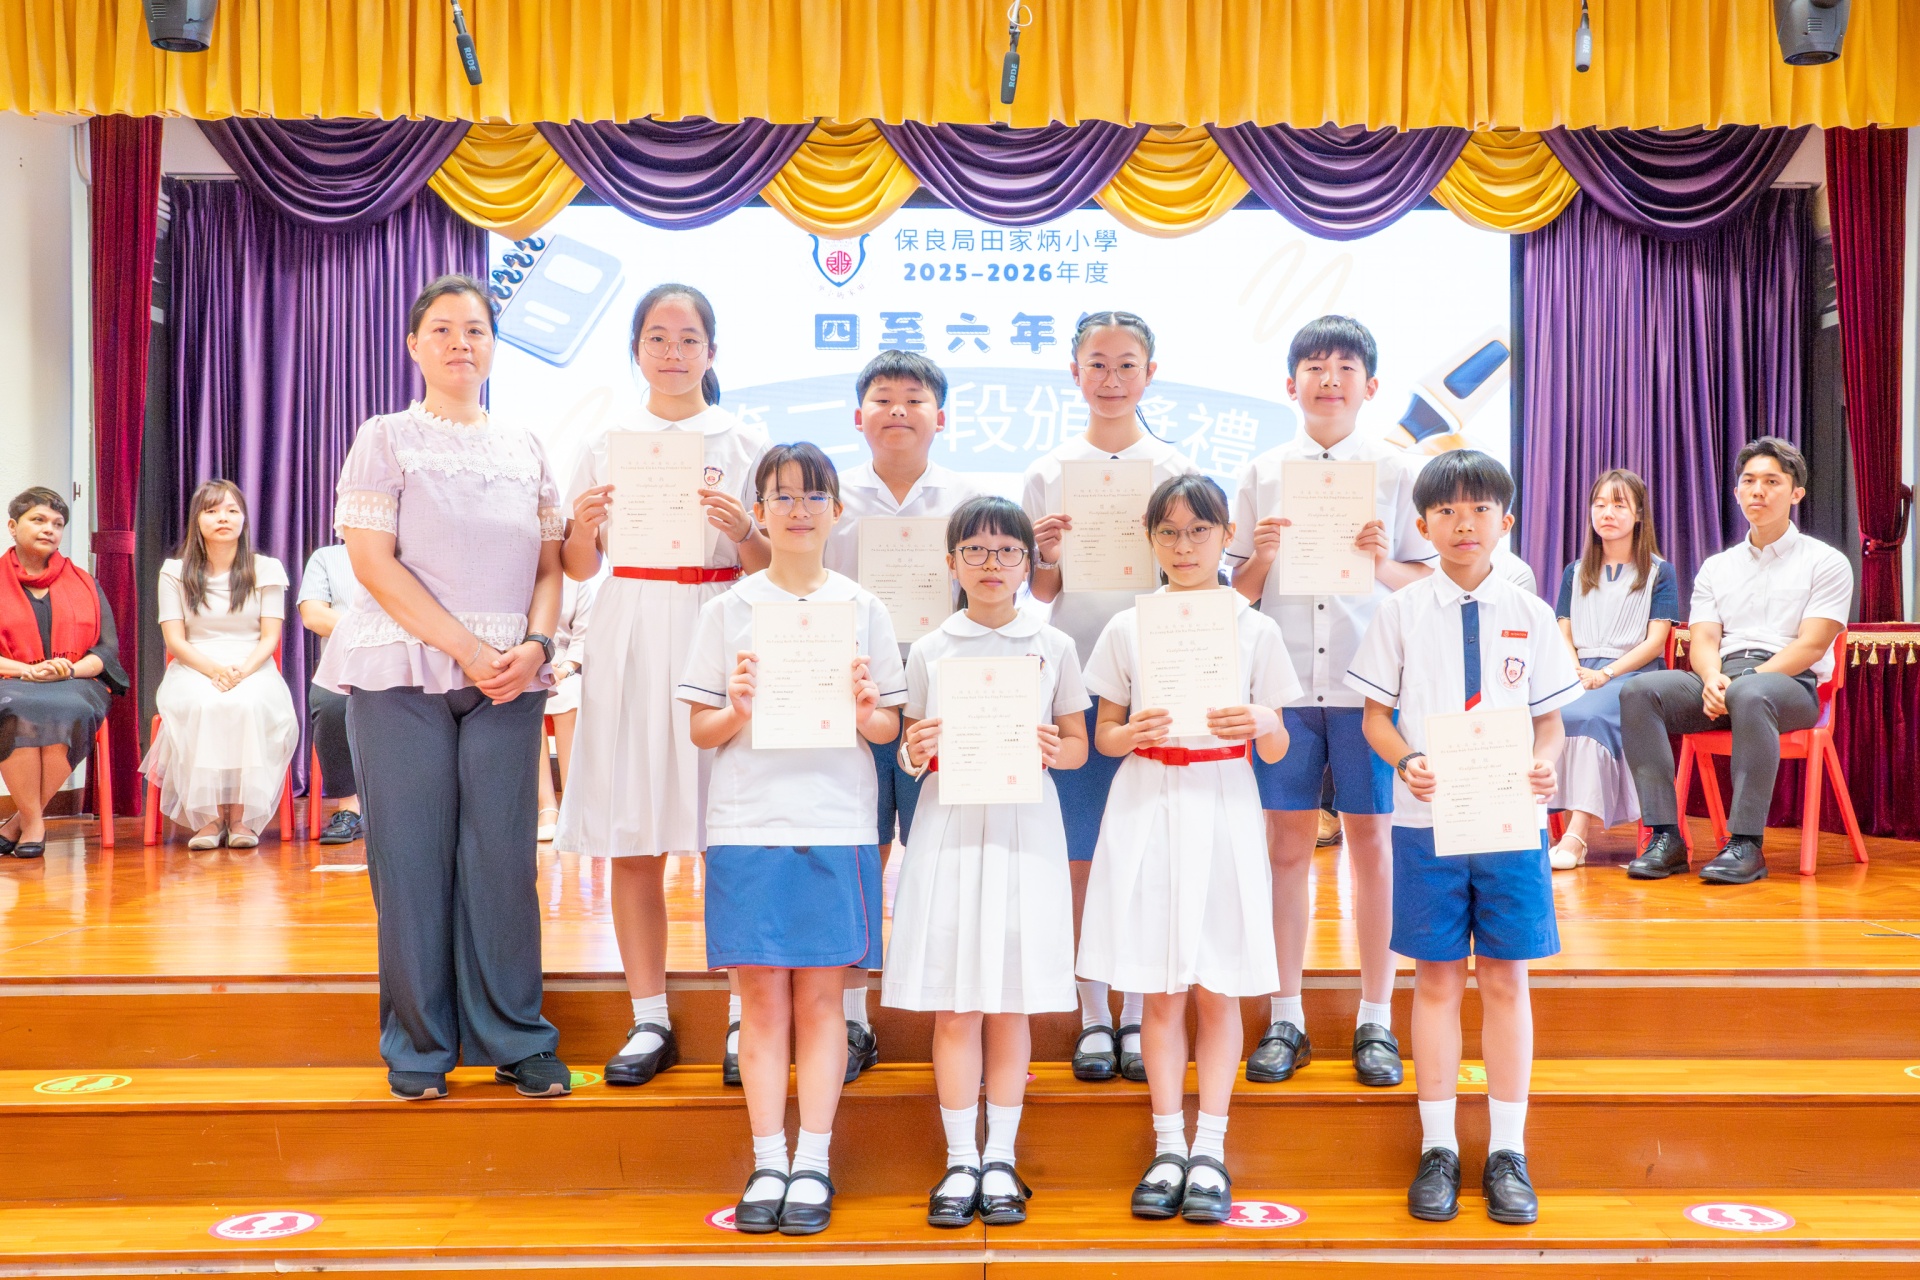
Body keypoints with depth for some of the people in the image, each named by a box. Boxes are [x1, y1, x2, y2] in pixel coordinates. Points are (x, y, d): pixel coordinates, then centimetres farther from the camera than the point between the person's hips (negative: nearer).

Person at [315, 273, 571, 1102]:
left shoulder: (524, 448, 15)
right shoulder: (386, 440, 5)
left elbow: (550, 565, 12)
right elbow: (373, 562, -5)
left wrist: (535, 645, -7)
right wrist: (467, 649, -12)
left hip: (508, 682, 2)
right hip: (402, 674, -2)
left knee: (503, 857, 1)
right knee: (411, 857, 0)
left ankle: (516, 1041, 11)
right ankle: (419, 1047, 12)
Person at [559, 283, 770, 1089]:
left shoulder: (747, 444, 7)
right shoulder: (606, 444, 11)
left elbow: (772, 567, 4)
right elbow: (580, 568, 11)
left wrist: (743, 529, -16)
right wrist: (582, 525, -9)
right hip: (631, 640, 2)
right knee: (633, 842, 3)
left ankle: (744, 1021, 9)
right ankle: (649, 1022, 15)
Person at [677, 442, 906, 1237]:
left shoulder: (863, 608, 7)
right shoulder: (728, 610, 6)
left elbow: (890, 728, 8)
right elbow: (700, 730, 6)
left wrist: (867, 713, -13)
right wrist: (737, 712, -14)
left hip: (837, 823, 0)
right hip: (747, 824, 0)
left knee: (821, 997, 4)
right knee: (762, 997, 4)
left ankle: (812, 1165, 13)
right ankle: (767, 1164, 14)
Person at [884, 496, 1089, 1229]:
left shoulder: (1054, 648, 6)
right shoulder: (929, 651, 7)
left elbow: (1079, 744, 9)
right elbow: (911, 748, 10)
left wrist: (1054, 750, -12)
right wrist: (915, 753, -12)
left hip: (1024, 831, 0)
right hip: (949, 830, 0)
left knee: (1011, 1004, 5)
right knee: (954, 1006, 2)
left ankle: (1001, 1160, 17)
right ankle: (960, 1162, 15)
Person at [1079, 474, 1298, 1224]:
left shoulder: (1255, 630, 3)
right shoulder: (1126, 628, 4)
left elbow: (1278, 752, 4)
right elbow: (1104, 737, 8)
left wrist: (1263, 725, -18)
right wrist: (1132, 733, -14)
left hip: (1223, 810, 0)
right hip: (1146, 811, 0)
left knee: (1217, 987, 4)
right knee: (1160, 989, 5)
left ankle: (1210, 1151, 14)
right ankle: (1168, 1147, 16)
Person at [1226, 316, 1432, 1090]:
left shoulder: (1398, 473, 6)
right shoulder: (1262, 475, 9)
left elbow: (1430, 581, 4)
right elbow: (1239, 593, 10)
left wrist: (1383, 565, -15)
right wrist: (1262, 557, -10)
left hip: (1370, 684, -1)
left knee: (1371, 839, 4)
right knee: (1288, 842, 4)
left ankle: (1376, 1021, 15)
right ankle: (1286, 1019, 14)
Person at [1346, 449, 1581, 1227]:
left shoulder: (1530, 616, 5)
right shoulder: (1401, 612, 2)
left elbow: (1549, 719, 8)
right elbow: (1376, 715, 4)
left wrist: (1544, 765, -13)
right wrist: (1406, 761, -15)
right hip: (1427, 820, -1)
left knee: (1505, 981, 6)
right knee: (1436, 980, 6)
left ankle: (1507, 1153, 19)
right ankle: (1438, 1148, 18)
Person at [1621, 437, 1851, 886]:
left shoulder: (1825, 562, 9)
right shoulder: (1716, 567, 22)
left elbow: (1810, 646, -4)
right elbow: (1702, 641, 10)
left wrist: (1742, 681, -17)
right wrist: (1714, 679, -15)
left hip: (1791, 684, -4)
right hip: (1719, 682, 4)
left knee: (1750, 695, -41)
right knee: (1640, 692, -26)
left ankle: (1746, 844, -37)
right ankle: (1665, 837, -29)